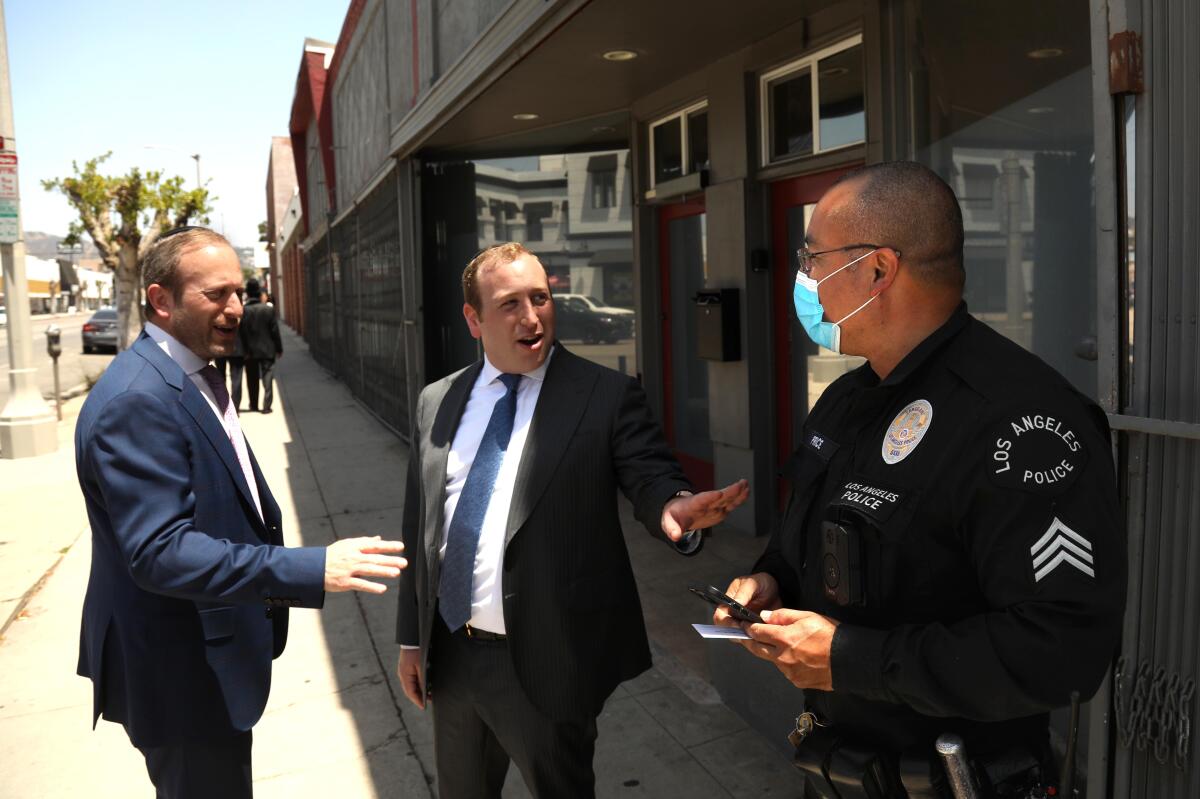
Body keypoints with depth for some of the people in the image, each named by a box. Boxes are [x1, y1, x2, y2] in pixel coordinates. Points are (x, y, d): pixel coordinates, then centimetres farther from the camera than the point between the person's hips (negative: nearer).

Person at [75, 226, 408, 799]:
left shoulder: (192, 377, 7)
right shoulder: (138, 400, -25)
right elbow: (160, 552, -31)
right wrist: (311, 570, -35)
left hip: (207, 649, 10)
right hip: (182, 669, -10)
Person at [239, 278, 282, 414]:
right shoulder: (269, 309, -6)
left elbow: (240, 332, -7)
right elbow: (275, 331, -4)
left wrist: (245, 350, -1)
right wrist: (279, 349, 4)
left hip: (250, 351, 1)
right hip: (267, 350, -1)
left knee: (252, 379, 14)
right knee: (267, 378, 2)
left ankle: (253, 405, 22)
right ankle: (266, 405, -6)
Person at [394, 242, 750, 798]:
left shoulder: (606, 396, -9)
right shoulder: (436, 403, 4)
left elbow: (650, 474, -16)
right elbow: (420, 528, 9)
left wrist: (674, 506, -41)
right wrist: (411, 637, 11)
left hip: (545, 663, -5)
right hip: (449, 654, 5)